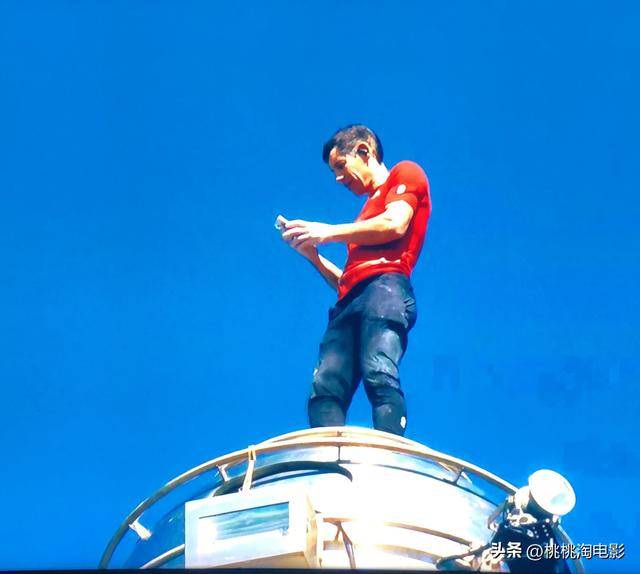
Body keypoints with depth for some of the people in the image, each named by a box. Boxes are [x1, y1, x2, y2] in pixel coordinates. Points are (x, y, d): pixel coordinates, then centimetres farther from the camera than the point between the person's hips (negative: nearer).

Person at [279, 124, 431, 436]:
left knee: (379, 375, -29)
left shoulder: (405, 174, 16)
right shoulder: (369, 210, 37)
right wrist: (312, 253, 19)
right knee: (325, 387, -13)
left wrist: (327, 232, 1)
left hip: (385, 287, -8)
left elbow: (395, 224, -5)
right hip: (350, 303, 8)